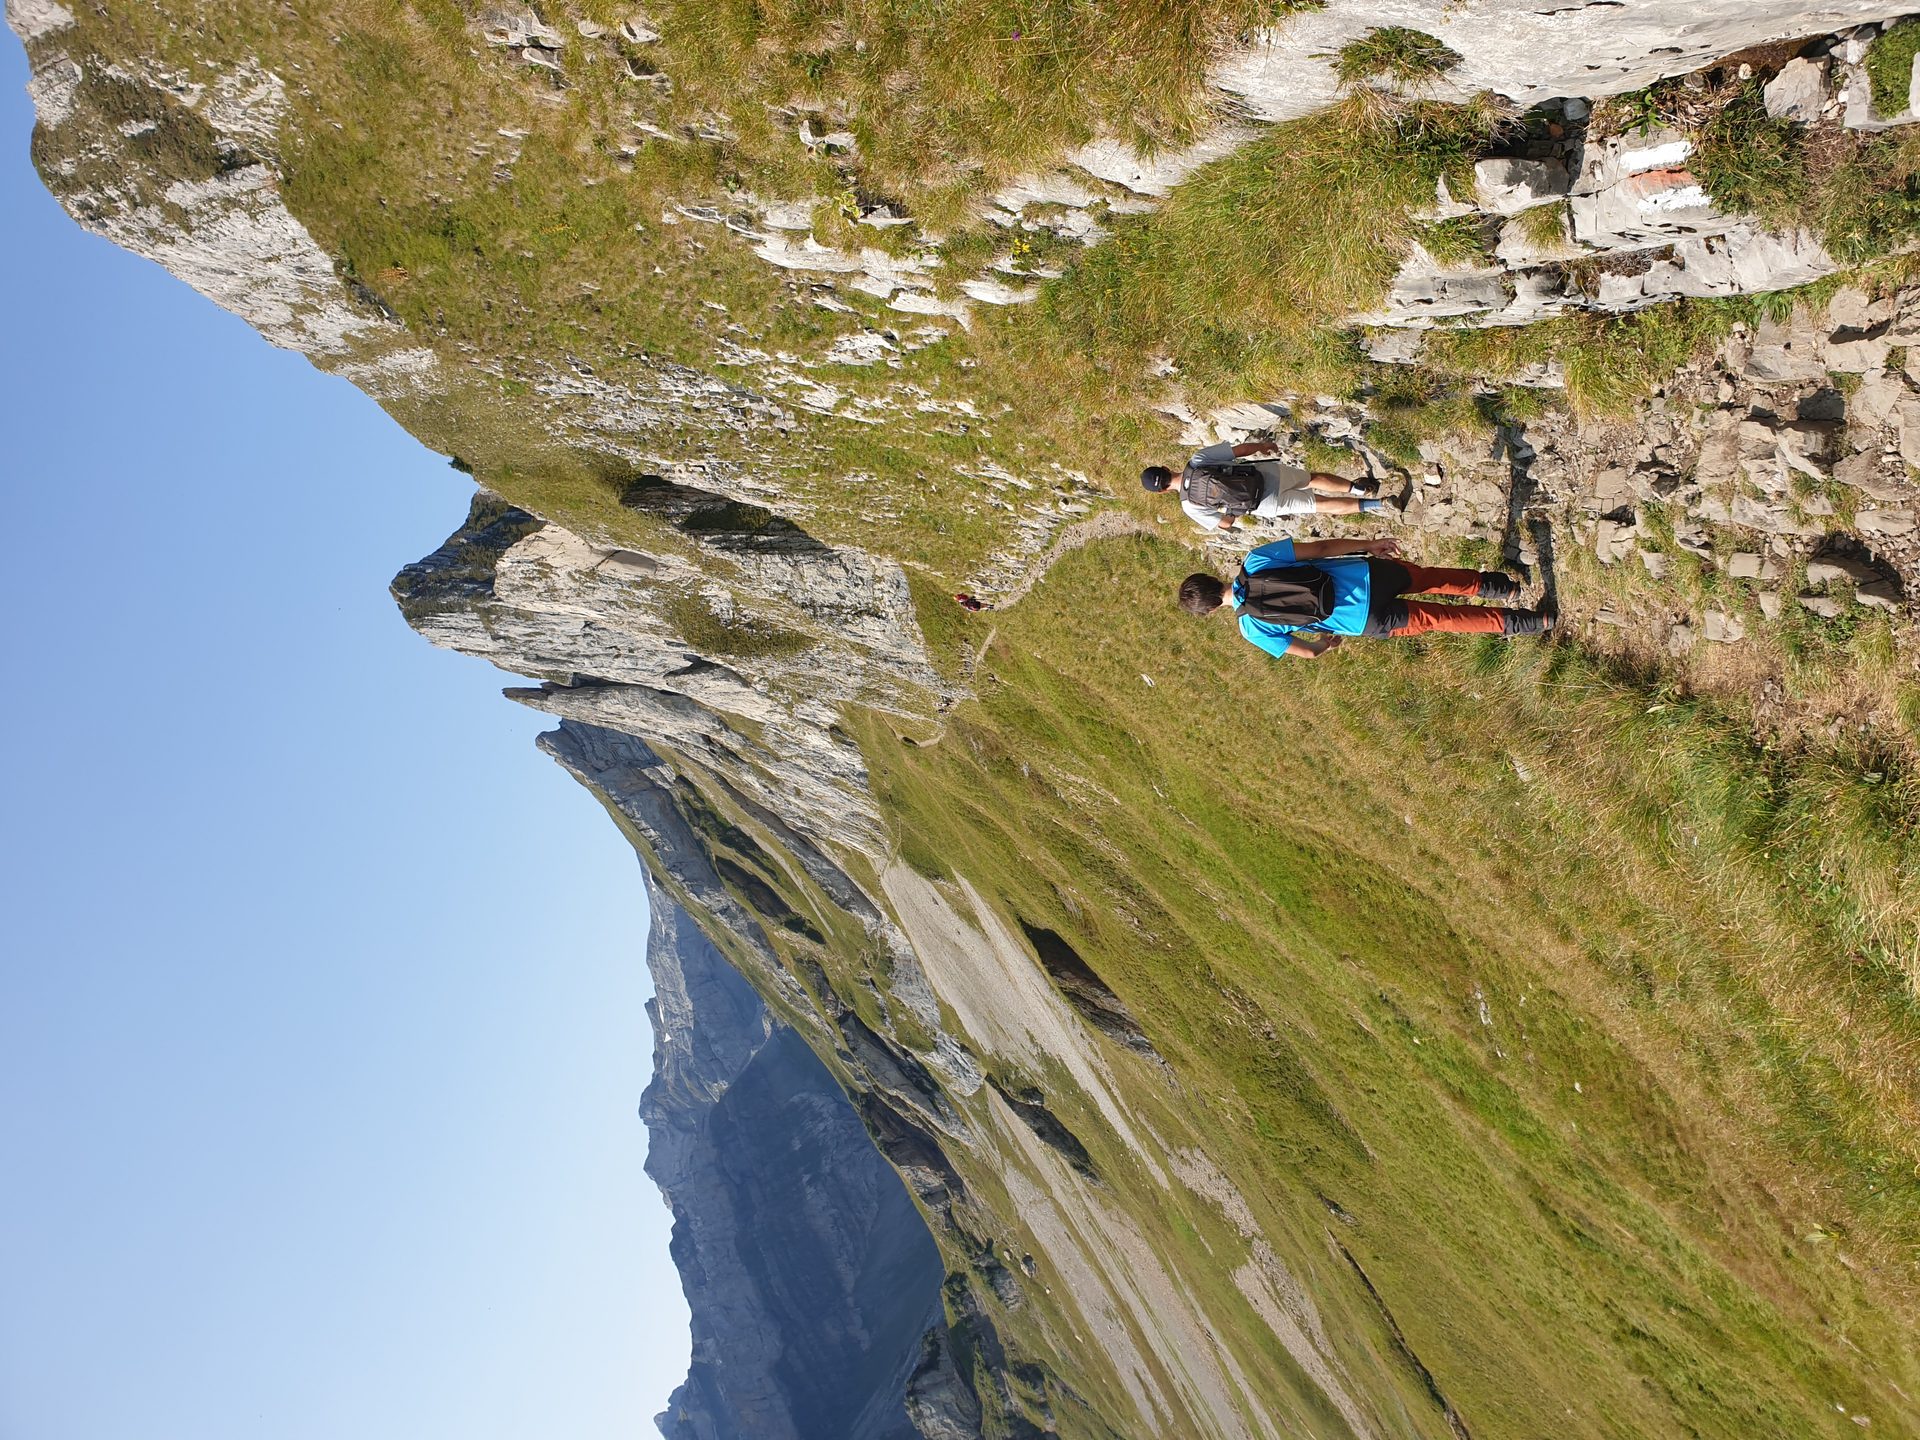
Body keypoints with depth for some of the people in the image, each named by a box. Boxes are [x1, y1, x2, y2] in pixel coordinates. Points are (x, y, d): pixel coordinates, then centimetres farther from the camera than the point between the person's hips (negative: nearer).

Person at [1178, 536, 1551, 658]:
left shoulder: (1252, 629, -6)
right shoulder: (1257, 560, -1)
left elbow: (1306, 652, 0)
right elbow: (1319, 548, -3)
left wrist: (1326, 642, 23)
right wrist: (1369, 545, 9)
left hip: (1369, 621, -3)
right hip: (1368, 573, 3)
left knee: (1434, 618, 15)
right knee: (1427, 578, 30)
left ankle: (1515, 622, 19)